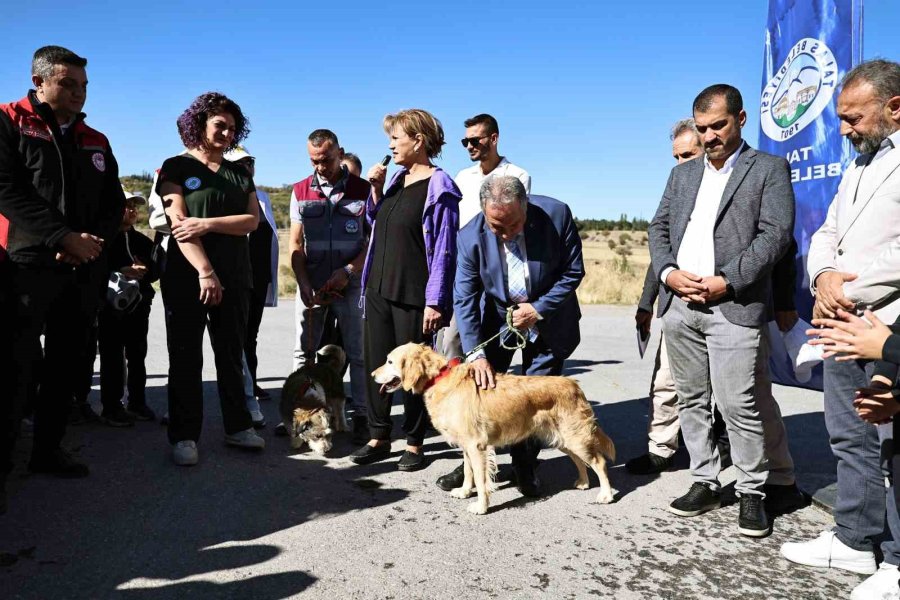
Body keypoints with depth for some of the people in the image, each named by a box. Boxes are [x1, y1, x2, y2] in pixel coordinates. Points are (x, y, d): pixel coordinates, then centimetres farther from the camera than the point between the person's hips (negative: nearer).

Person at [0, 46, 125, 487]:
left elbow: (115, 203, 14)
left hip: (84, 271, 5)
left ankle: (48, 450, 20)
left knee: (67, 365, 9)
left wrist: (95, 240, -6)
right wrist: (64, 237, -17)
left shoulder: (95, 141, 17)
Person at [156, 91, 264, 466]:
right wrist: (205, 272, -20)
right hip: (187, 277, -4)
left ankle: (238, 426, 18)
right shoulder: (177, 167, 2)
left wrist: (207, 224, -16)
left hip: (234, 279, 4)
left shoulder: (240, 175, 15)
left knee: (232, 355, 10)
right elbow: (179, 223, -10)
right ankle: (184, 436, 8)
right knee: (186, 358, 1)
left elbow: (252, 220, 0)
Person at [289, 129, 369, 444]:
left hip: (350, 283, -2)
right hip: (311, 284, 3)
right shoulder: (300, 191, 8)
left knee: (358, 353, 1)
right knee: (304, 352, 7)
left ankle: (361, 416, 10)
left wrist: (348, 271, -13)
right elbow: (296, 244, 6)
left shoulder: (363, 190, -1)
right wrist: (304, 285, -5)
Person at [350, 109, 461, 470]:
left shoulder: (438, 188, -10)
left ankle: (414, 443, 18)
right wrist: (376, 190, 8)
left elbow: (443, 250, -14)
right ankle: (379, 437, 23)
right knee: (376, 364, 10)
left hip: (413, 295, -7)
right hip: (379, 288, 7)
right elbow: (376, 223, 25)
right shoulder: (396, 179, 12)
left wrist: (434, 301, -18)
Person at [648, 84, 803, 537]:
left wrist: (727, 281, -15)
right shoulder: (683, 173, 20)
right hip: (679, 305, 5)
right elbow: (659, 227, 15)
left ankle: (752, 492, 13)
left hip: (734, 306, -5)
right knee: (691, 399, 10)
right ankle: (705, 482, 23)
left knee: (738, 403, -5)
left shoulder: (769, 169, 5)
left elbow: (776, 233, -6)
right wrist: (669, 272, -3)